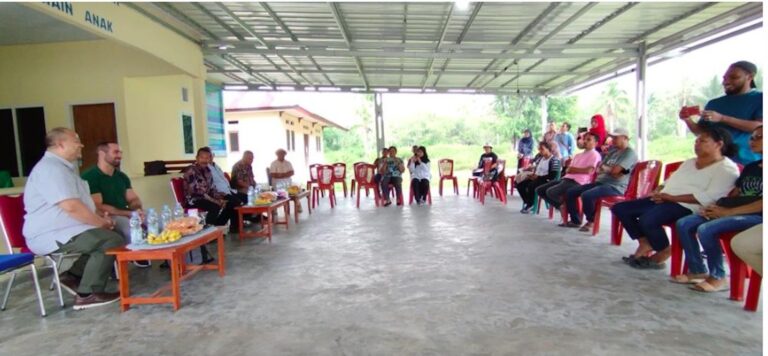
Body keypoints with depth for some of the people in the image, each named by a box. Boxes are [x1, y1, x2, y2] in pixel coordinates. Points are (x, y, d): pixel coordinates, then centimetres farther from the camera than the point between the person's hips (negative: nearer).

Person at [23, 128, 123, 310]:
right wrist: (102, 222, -15)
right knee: (112, 241, -23)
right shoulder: (51, 168, -18)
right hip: (52, 235, -11)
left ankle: (74, 276, 10)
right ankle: (87, 294, -13)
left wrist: (101, 219, 5)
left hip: (64, 231, 11)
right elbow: (71, 207, -27)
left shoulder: (62, 167, 17)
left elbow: (78, 203, 22)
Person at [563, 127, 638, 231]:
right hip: (600, 182, 9)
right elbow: (599, 169, 14)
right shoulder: (613, 152, 20)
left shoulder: (630, 153, -7)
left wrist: (604, 167, 0)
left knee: (586, 195, -34)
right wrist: (610, 170, -7)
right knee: (570, 192, -2)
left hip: (615, 187, -9)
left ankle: (591, 221, -7)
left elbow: (615, 171, -20)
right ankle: (575, 220, 10)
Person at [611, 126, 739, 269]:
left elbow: (708, 197, -18)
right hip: (664, 200, 9)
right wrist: (659, 191, 0)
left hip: (687, 206, -9)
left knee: (647, 219, -35)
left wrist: (672, 197, -20)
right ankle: (645, 242, 2)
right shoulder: (690, 162, 22)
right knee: (619, 208, -4)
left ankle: (664, 251, -7)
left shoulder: (727, 169, -4)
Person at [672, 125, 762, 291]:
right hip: (726, 211, 8)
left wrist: (728, 212, -20)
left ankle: (718, 277, -12)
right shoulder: (750, 167, 21)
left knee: (706, 229, -31)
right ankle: (697, 271, -3)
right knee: (683, 224, -10)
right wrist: (715, 206, 0)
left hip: (755, 216, -8)